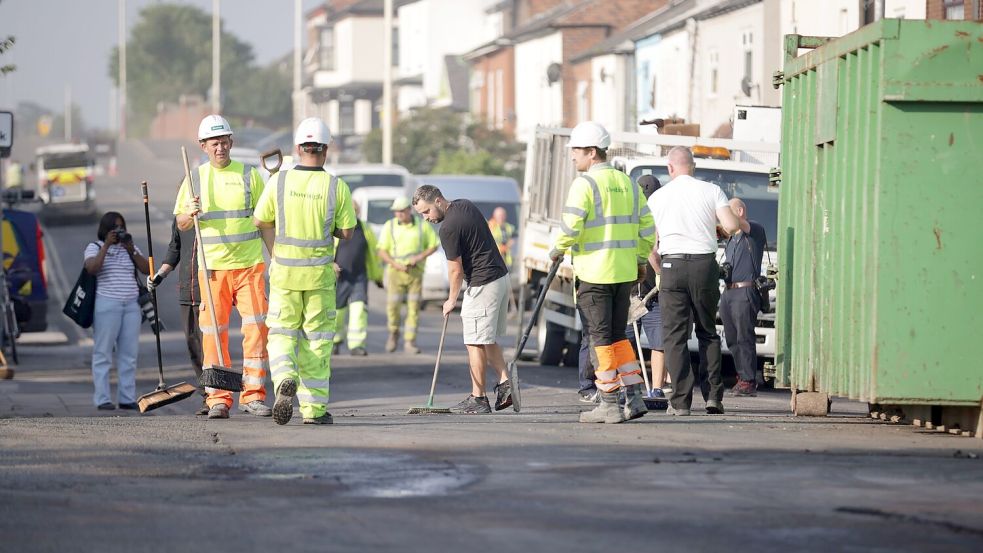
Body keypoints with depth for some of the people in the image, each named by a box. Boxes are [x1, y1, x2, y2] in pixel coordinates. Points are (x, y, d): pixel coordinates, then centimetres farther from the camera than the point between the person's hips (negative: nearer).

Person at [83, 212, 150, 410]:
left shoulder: (130, 248, 16)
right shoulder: (95, 248, 3)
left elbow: (147, 270, 5)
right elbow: (92, 268, -17)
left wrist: (132, 250, -5)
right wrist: (107, 245, -16)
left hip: (131, 305, 5)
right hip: (107, 305, -5)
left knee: (129, 353, 4)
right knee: (103, 353, -5)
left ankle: (127, 398, 8)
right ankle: (102, 399, -5)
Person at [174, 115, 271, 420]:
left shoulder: (249, 175, 7)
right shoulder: (195, 178, 9)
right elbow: (181, 225, 13)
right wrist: (190, 213, -10)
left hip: (250, 265, 0)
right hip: (212, 266, 0)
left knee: (257, 328, -8)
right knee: (214, 332, -2)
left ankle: (253, 394, -2)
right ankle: (218, 398, 2)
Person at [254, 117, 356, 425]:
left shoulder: (280, 181, -6)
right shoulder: (337, 187, -8)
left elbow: (261, 221, 5)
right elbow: (346, 232, -3)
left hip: (284, 272, 0)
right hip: (320, 273, 0)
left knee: (282, 334, 9)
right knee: (316, 339, 9)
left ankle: (285, 380, -21)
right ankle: (314, 408, 9)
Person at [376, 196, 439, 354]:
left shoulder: (422, 225, 2)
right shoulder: (389, 227, 0)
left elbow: (433, 245, 9)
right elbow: (382, 252, -1)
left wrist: (420, 257, -9)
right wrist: (396, 264, -16)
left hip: (416, 272, 0)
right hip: (396, 272, 0)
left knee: (414, 307, -4)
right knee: (393, 306, -6)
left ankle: (410, 342, 2)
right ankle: (393, 333, 22)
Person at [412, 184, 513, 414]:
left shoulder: (449, 227, -20)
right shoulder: (465, 205, 8)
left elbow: (456, 270, -14)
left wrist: (452, 300, 1)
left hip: (482, 285, -10)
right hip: (501, 277, 10)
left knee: (476, 342, -3)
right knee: (489, 339, 16)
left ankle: (478, 399, 0)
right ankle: (504, 382, 5)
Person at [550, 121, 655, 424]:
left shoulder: (584, 184, -10)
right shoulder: (627, 183, 12)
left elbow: (571, 226, -17)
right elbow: (647, 226, 14)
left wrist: (558, 249, 1)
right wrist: (640, 260, 23)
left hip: (595, 273, -7)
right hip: (625, 273, 7)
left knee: (600, 338, -2)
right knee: (618, 335, 15)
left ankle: (609, 405, -2)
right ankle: (634, 398, 9)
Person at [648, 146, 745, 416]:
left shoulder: (657, 197, 5)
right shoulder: (711, 191, 3)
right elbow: (731, 225, -8)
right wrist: (743, 224, 15)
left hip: (672, 265, -1)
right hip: (705, 264, 1)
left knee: (674, 335, 2)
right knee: (708, 332, 13)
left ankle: (681, 401, -4)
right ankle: (713, 395, 5)